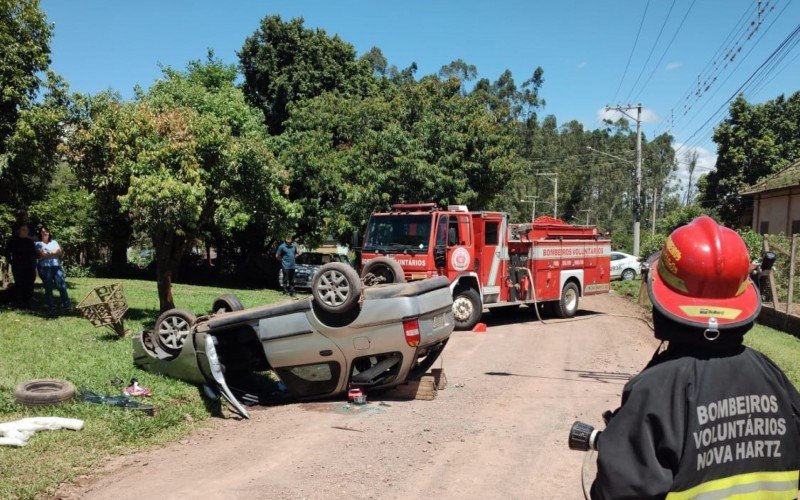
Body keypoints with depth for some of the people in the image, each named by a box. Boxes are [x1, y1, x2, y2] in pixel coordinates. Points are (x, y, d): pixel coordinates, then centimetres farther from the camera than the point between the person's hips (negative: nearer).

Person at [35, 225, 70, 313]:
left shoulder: (54, 242, 21)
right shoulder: (38, 244, 8)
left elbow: (60, 253, 7)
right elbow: (42, 255, -7)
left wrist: (47, 254, 0)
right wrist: (54, 253, 3)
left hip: (57, 267, 3)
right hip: (45, 268, -2)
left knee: (62, 286, -9)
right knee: (48, 287, -1)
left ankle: (65, 306, -9)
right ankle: (51, 307, 5)